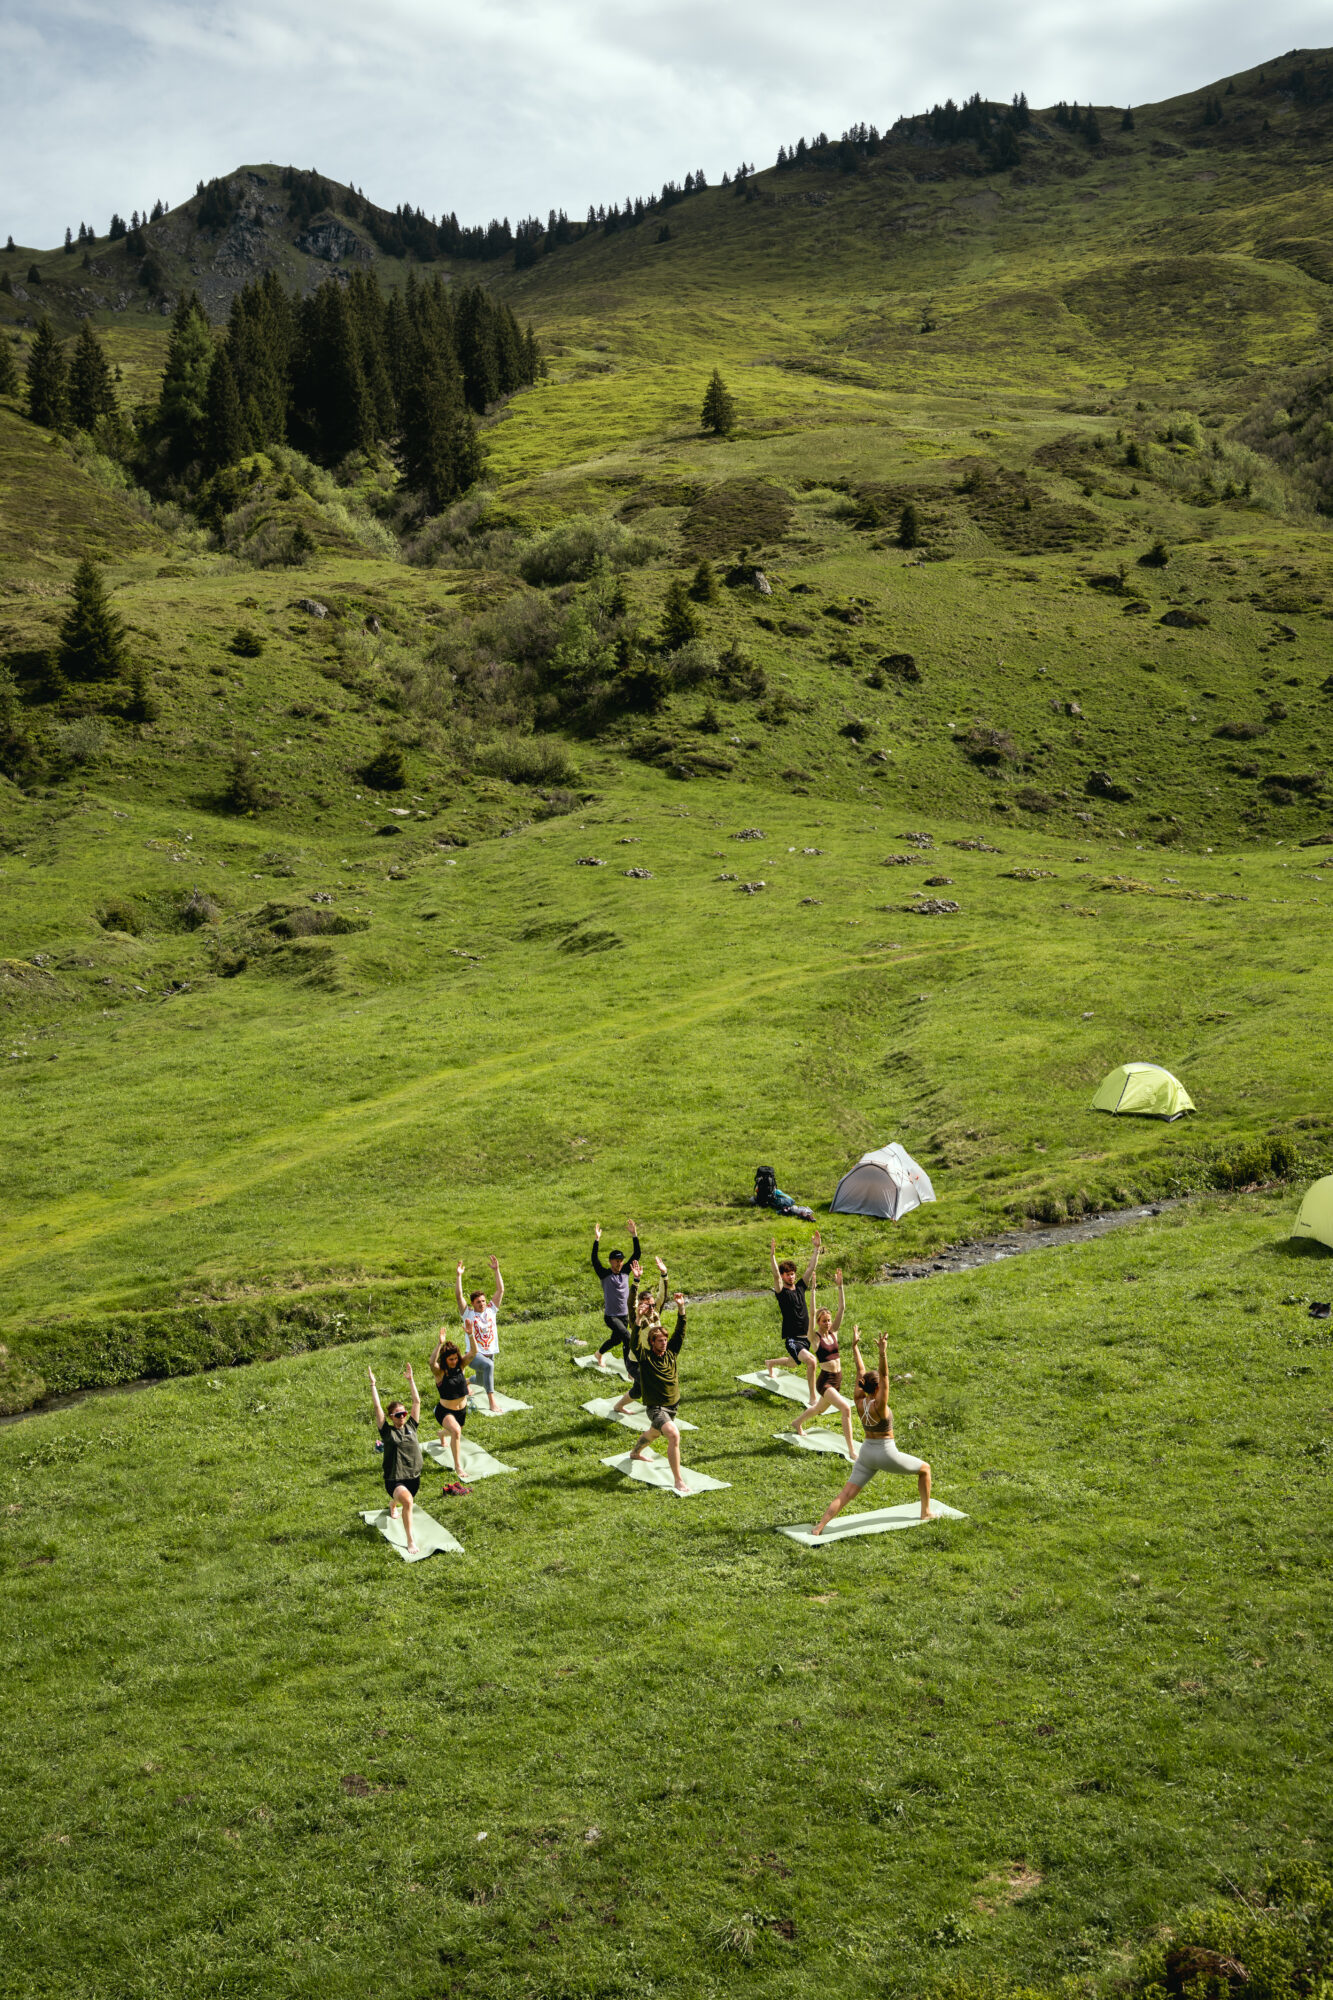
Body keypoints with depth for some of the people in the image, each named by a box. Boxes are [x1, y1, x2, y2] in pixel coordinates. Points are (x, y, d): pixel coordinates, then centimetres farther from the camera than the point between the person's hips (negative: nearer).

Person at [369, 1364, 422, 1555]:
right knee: (407, 1501, -31)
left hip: (414, 1477, 5)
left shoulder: (411, 1427, 6)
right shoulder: (387, 1431, -3)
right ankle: (411, 1540, -24)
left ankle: (393, 1504, 62)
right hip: (394, 1480, -5)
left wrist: (411, 1380, 9)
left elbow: (417, 1402, 8)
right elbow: (377, 1407, -8)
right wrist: (373, 1384, -9)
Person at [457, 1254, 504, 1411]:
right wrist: (459, 1276, -26)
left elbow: (500, 1290, -2)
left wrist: (496, 1270, -7)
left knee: (481, 1382, 23)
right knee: (489, 1366, -38)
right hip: (475, 1354, -6)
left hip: (490, 1353, 6)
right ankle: (491, 1400, -38)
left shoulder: (491, 1310, 3)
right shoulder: (468, 1313, -6)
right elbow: (459, 1296, -18)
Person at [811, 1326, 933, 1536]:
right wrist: (883, 1353, -44)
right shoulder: (879, 1405, -20)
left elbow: (861, 1372, 2)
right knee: (924, 1469, 18)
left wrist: (855, 1347, 6)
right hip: (886, 1453, -5)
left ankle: (821, 1525, -14)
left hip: (866, 1453, 5)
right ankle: (926, 1512, 23)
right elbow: (885, 1375, -32)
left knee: (846, 1494, 1)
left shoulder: (860, 1401, -5)